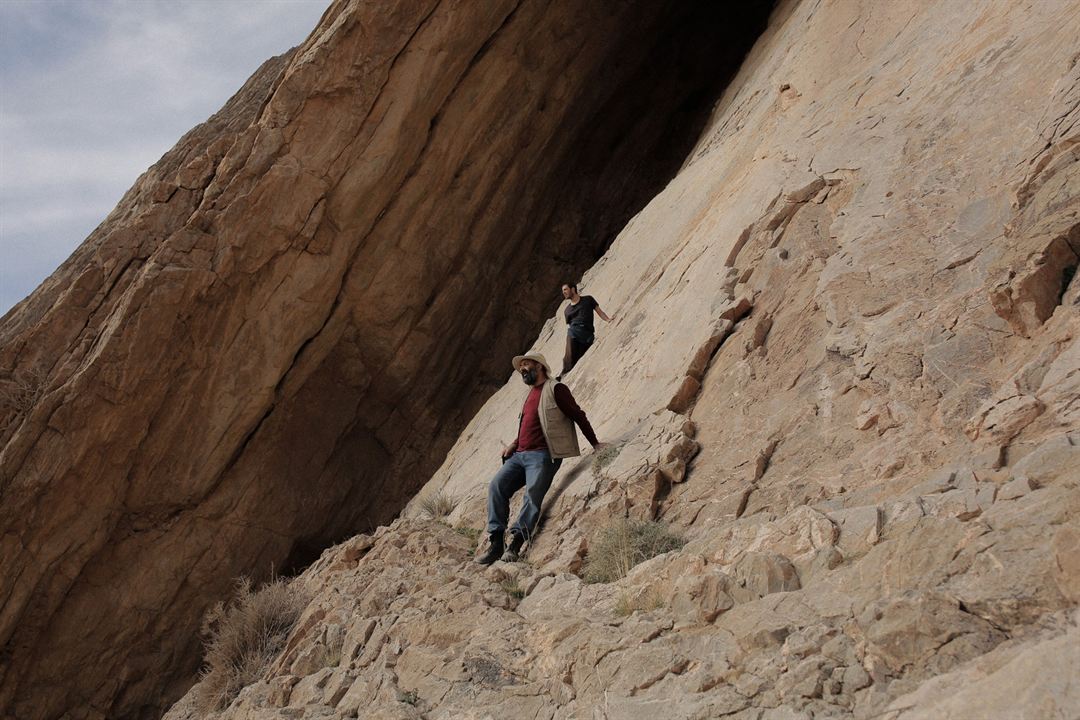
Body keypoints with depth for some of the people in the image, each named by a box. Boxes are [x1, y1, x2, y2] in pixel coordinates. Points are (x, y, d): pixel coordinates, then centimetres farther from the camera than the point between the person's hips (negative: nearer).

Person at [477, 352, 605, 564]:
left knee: (533, 493, -26)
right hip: (519, 455, 7)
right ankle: (496, 543, -20)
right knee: (496, 486, -14)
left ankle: (515, 544, -34)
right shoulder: (531, 394, 26)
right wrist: (514, 444, 13)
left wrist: (595, 444, 0)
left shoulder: (555, 389, 2)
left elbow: (578, 416, 1)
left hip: (542, 455, -7)